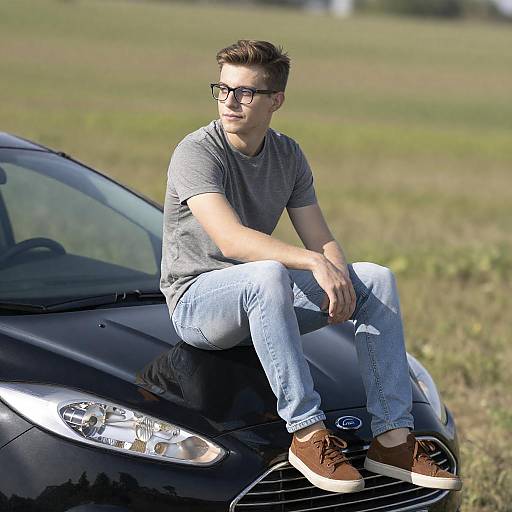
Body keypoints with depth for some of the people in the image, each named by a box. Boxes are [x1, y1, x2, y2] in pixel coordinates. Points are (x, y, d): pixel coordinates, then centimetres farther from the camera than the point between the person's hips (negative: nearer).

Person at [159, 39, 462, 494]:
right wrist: (315, 263, -38)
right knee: (268, 275, -39)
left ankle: (393, 438, -13)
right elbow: (231, 239, -30)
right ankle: (307, 432, -35)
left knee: (377, 278, -7)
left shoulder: (288, 155, 7)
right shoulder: (197, 152, -16)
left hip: (263, 302, 7)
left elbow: (322, 241, 5)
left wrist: (339, 279, -17)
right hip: (197, 298, -7)